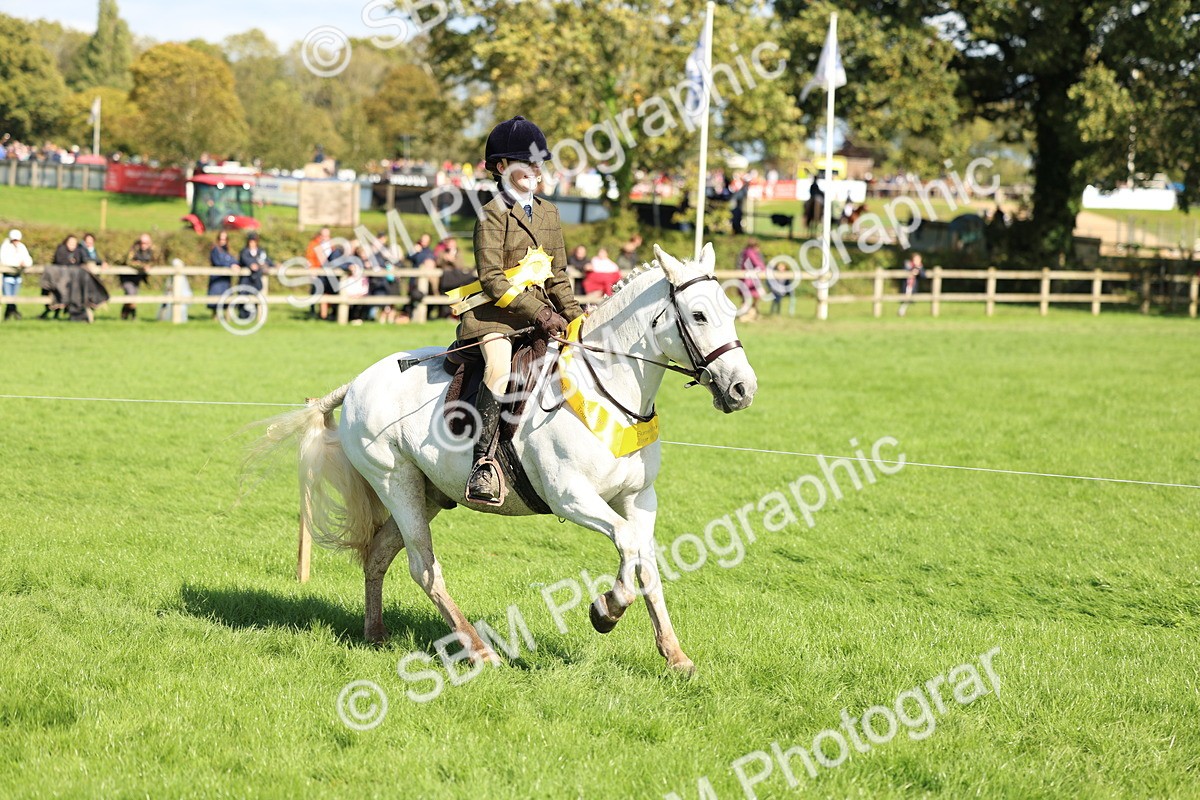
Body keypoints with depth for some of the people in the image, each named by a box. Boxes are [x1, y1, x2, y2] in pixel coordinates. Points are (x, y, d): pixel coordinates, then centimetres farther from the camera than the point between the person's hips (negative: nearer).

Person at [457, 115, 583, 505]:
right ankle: (483, 465, -35)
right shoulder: (493, 215, -5)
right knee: (500, 367, -33)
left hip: (541, 312, 8)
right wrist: (539, 314, -19)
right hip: (496, 313, -8)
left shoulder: (549, 213, 17)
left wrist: (573, 314, 4)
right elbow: (493, 280, -13)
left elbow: (557, 276, 21)